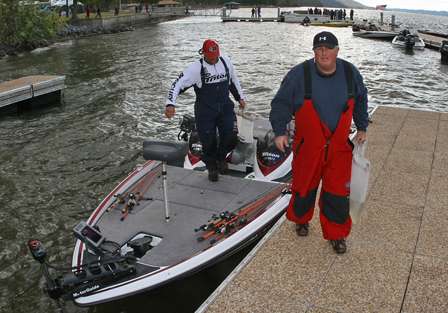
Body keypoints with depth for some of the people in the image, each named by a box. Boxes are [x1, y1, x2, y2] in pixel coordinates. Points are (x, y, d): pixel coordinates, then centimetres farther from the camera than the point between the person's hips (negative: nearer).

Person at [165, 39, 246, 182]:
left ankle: (221, 157, 23)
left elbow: (234, 80, 19)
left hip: (225, 107, 3)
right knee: (208, 140, 0)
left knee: (230, 135, -9)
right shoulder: (196, 68, -12)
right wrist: (170, 104, -30)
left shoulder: (226, 62, 1)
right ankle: (211, 167, 27)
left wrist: (240, 97, 24)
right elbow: (178, 84, -17)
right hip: (205, 110, -3)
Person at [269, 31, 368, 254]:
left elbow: (360, 101, 16)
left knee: (337, 192, 5)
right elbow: (281, 103, -5)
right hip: (308, 145, -2)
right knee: (304, 186, 15)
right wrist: (280, 131, -9)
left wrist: (362, 128, 17)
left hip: (339, 146, 2)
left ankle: (336, 234, 24)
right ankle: (301, 219, 43)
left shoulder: (350, 73, -3)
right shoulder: (300, 74, -14)